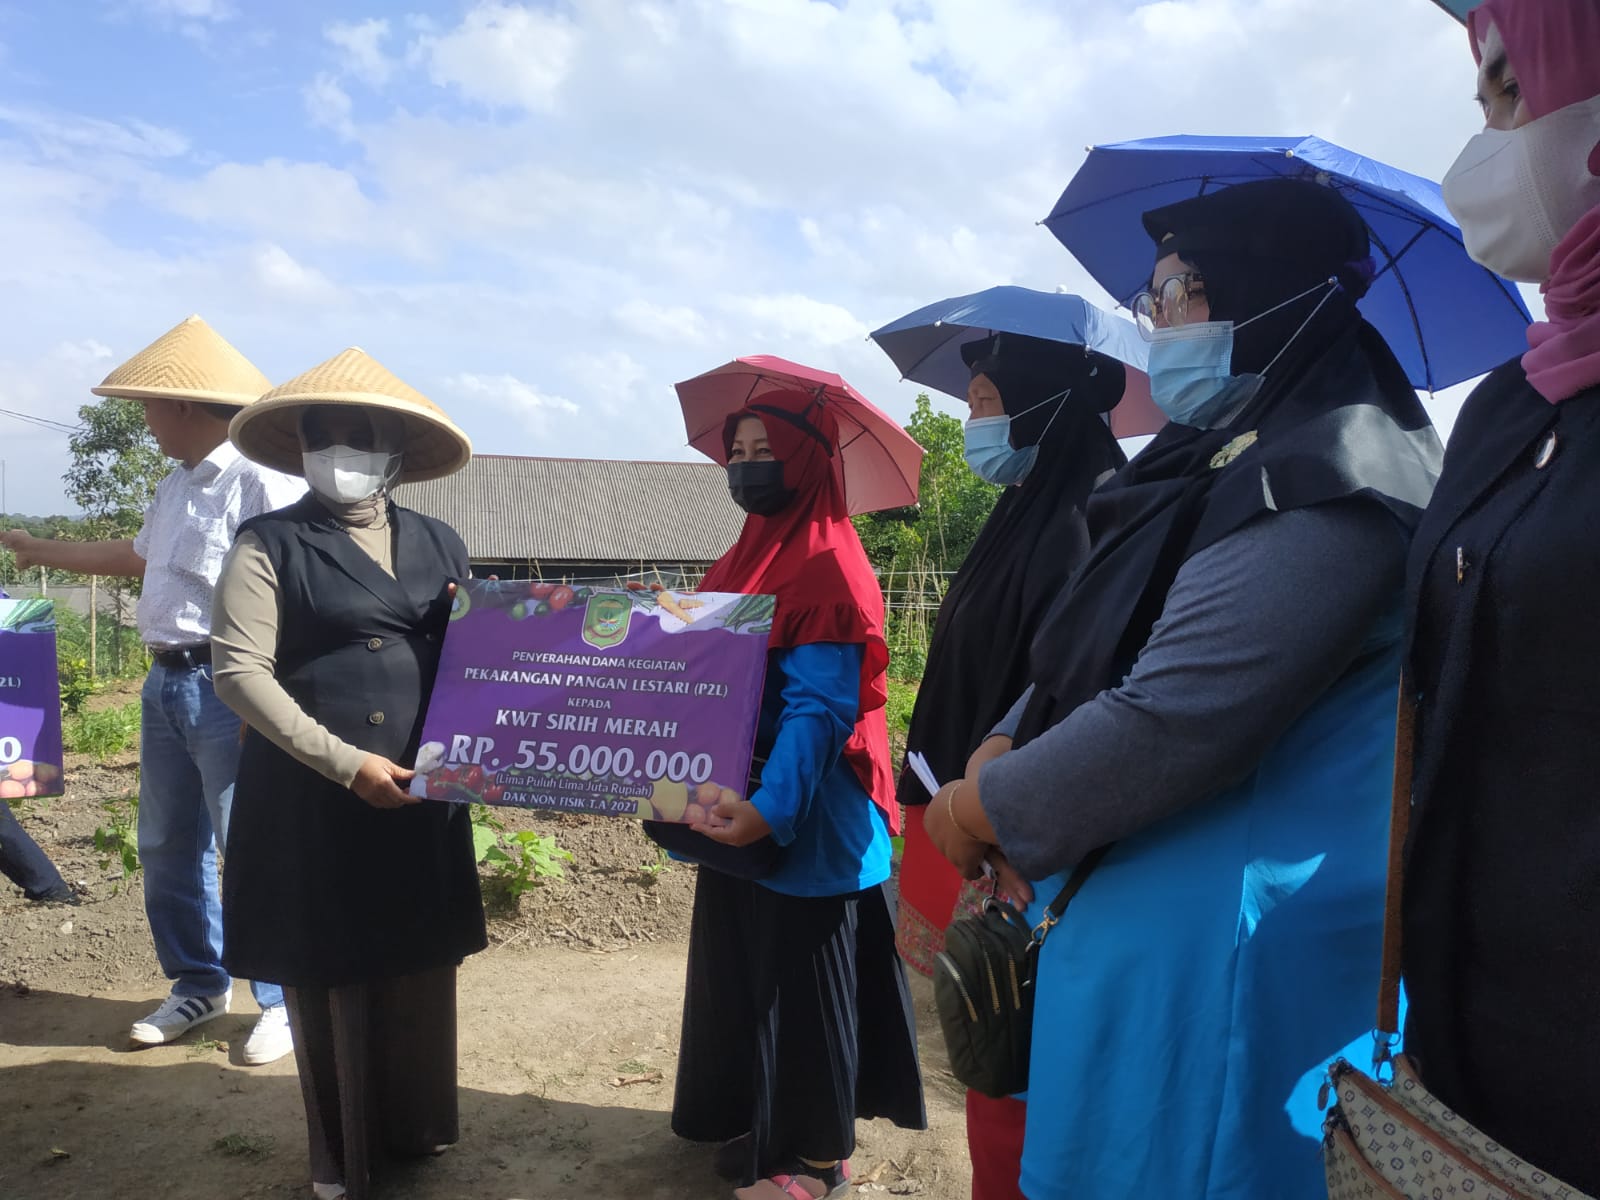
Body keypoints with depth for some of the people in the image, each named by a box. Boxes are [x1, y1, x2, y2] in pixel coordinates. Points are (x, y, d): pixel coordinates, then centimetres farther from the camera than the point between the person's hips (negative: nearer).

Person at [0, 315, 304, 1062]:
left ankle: (285, 1000, 12)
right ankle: (199, 985, 31)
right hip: (165, 684, 10)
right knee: (167, 846, 16)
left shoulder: (258, 480, -16)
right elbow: (136, 559, 32)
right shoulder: (176, 487, 15)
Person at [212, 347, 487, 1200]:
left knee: (420, 970, 14)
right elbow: (239, 671, -12)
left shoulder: (440, 545, 10)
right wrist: (346, 763, -19)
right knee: (329, 977, 8)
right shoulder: (269, 546, -3)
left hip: (422, 797, 4)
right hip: (312, 800, -3)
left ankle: (416, 1126, 36)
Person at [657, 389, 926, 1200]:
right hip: (735, 808, 9)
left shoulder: (828, 568, -16)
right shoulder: (741, 562, 12)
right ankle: (755, 1121, 36)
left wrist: (772, 807, -35)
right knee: (740, 968, 18)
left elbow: (820, 706, -24)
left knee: (797, 980, 4)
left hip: (803, 821, -9)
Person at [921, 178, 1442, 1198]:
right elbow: (1088, 653, 16)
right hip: (1128, 912, 9)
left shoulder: (1323, 486, -18)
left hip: (1213, 949, -9)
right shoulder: (1225, 460, 14)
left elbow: (1176, 722, -27)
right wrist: (1007, 749, -2)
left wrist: (983, 809, -13)